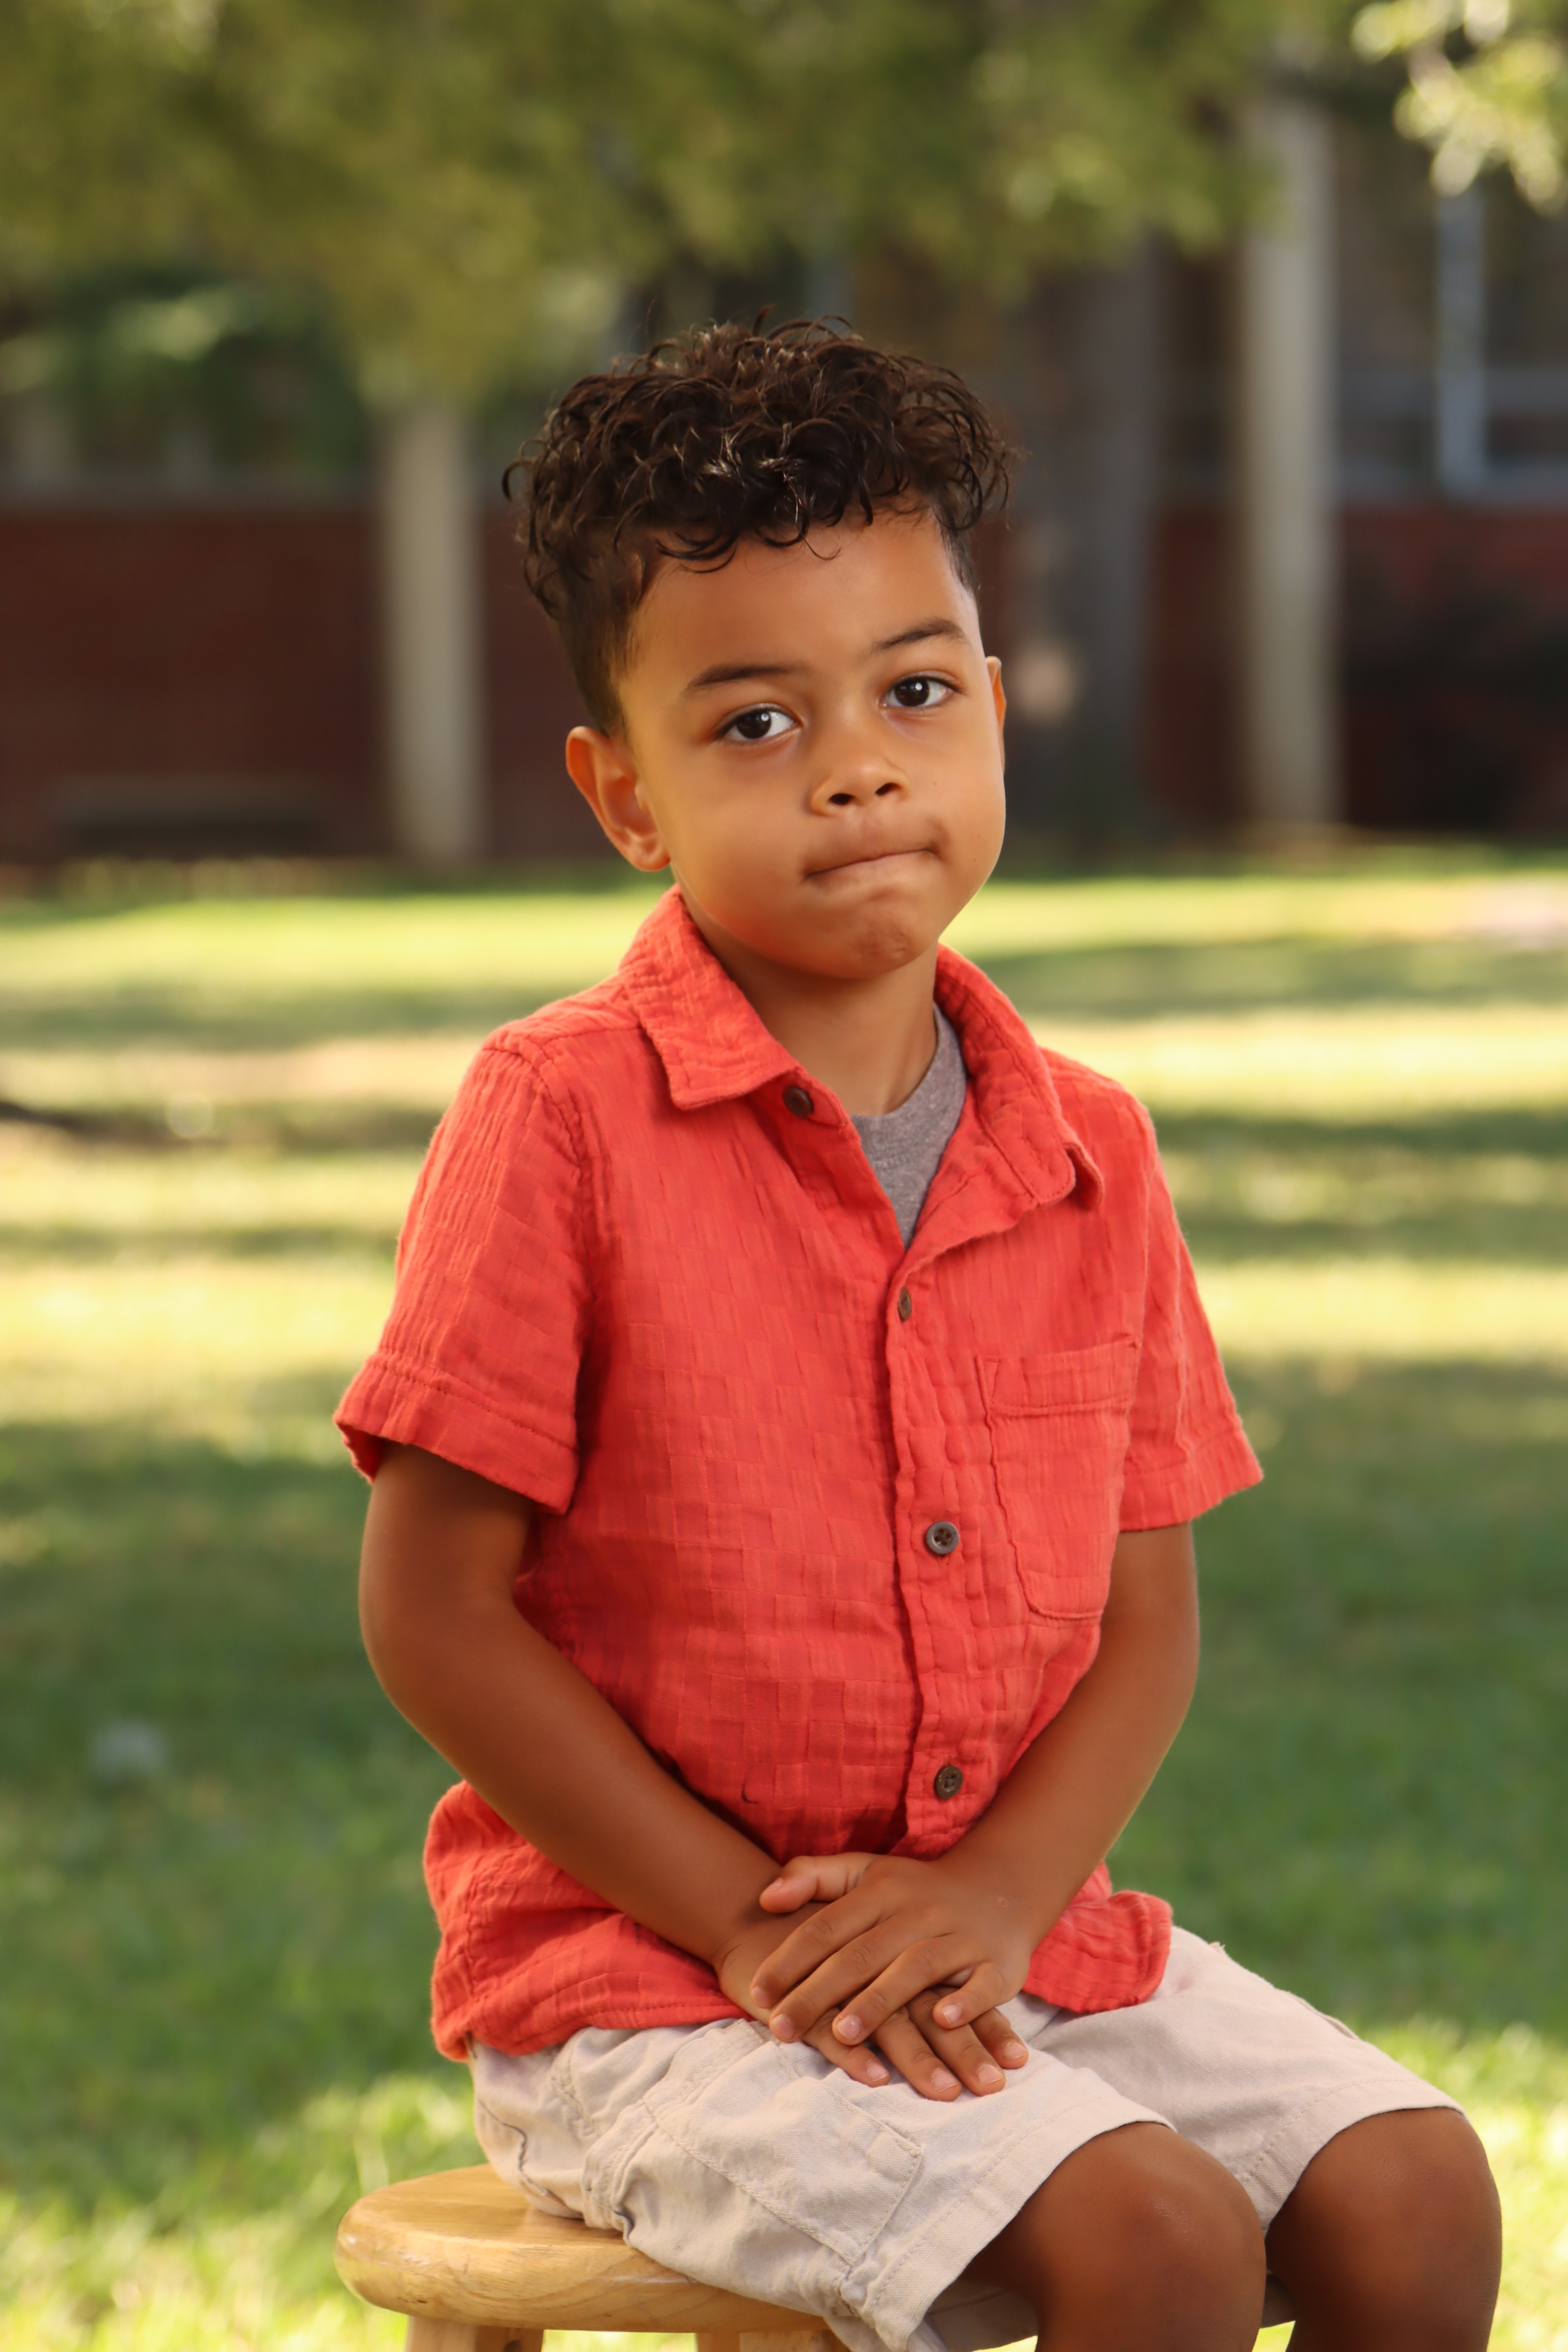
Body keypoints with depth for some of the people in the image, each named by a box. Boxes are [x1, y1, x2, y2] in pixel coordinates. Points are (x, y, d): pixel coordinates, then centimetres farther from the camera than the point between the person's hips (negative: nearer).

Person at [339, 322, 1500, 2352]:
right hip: (637, 1991, -6)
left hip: (1010, 1939, 6)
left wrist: (996, 1896, -12)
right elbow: (433, 1613, -11)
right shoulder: (563, 1117, -11)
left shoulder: (1084, 1155, 5)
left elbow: (1145, 1620, 7)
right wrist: (750, 1921, -15)